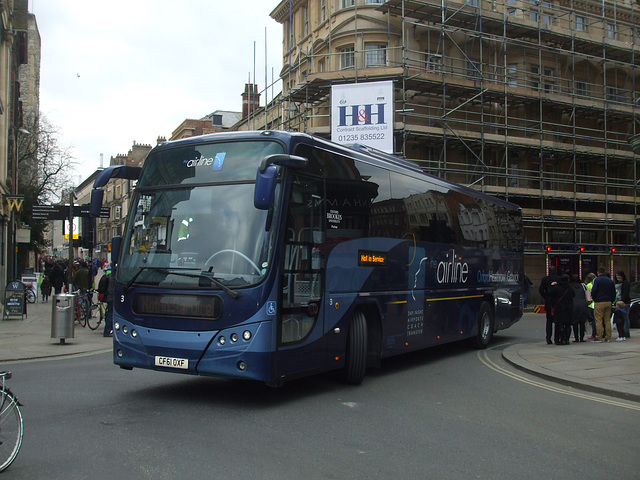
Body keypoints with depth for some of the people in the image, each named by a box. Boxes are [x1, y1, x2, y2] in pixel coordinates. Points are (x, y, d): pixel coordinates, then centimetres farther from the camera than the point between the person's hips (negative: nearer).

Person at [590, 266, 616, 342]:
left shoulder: (597, 280, -5)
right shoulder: (610, 281, 13)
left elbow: (593, 291, -11)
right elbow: (614, 293, 15)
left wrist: (593, 299, 6)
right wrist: (611, 301, 20)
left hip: (599, 302, -5)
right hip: (608, 302, 5)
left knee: (599, 320, -4)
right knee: (607, 320, 9)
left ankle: (599, 337, -6)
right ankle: (608, 337, 9)